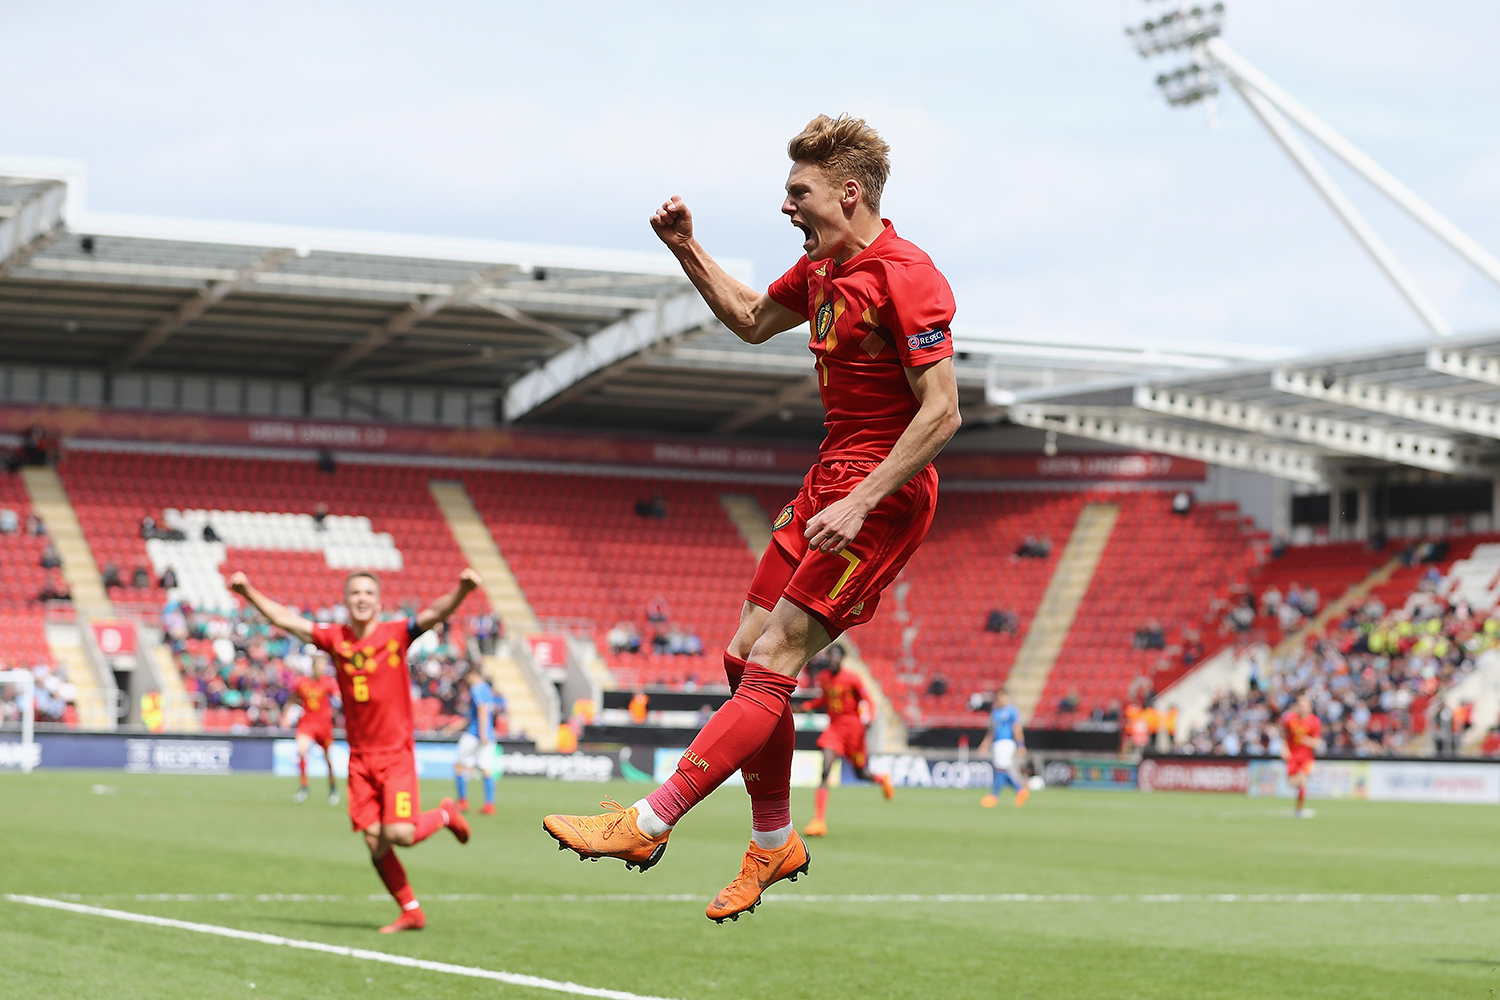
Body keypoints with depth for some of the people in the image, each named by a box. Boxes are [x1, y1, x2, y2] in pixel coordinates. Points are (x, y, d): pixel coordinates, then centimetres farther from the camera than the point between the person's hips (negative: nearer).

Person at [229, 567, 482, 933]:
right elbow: (285, 619, 4)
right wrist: (249, 593, -7)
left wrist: (462, 590, -39)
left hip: (396, 754, -3)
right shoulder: (335, 638, 3)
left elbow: (434, 613, -21)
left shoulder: (395, 635, -6)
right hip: (360, 757, 3)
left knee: (399, 834, -15)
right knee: (374, 841, -1)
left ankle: (445, 815, 18)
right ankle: (411, 913, 13)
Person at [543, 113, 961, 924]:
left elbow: (941, 414, -21)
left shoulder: (905, 279, -18)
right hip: (829, 482, 10)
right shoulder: (822, 268, 10)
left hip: (881, 498, -9)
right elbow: (752, 320, 30)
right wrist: (687, 251, 16)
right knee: (744, 657, 7)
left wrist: (859, 503, -25)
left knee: (771, 665, -13)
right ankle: (773, 842, 20)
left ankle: (647, 826, -15)